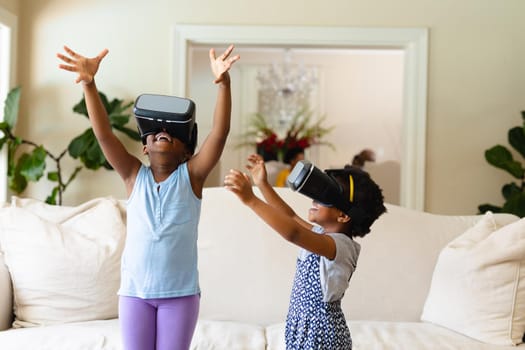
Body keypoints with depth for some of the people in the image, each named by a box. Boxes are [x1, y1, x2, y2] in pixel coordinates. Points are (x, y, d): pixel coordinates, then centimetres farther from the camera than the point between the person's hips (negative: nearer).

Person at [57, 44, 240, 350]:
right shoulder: (134, 176, 1)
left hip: (180, 293, -1)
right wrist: (89, 83, -23)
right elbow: (103, 133, -10)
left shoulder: (191, 176, -3)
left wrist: (224, 83, -30)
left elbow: (220, 132, -16)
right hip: (135, 291, 2)